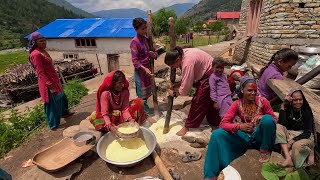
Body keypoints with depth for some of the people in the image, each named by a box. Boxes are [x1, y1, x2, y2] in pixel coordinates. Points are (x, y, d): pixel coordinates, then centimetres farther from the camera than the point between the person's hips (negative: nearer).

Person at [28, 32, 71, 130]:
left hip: (53, 79, 10)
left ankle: (64, 112, 46)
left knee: (61, 97, 25)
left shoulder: (42, 51, 10)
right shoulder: (36, 54, -19)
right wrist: (50, 85, -25)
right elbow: (40, 72, -22)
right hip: (47, 82, -10)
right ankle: (54, 124, 19)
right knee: (52, 103, 3)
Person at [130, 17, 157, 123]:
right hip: (140, 70, -8)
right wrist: (144, 69, -30)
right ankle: (147, 114, 14)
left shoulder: (145, 39, 7)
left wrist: (152, 54, -6)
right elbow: (135, 61, -18)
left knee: (147, 92, 17)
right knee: (142, 94, 3)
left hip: (148, 68, 8)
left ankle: (142, 110, 34)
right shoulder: (134, 42, -16)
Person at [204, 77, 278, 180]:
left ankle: (264, 150, -6)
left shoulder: (263, 101, -8)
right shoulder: (237, 104, -8)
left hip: (260, 137, -1)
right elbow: (223, 123, -13)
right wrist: (239, 126, -32)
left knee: (267, 119, -31)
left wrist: (262, 117, -22)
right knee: (217, 134, -21)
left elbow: (274, 119, 1)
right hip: (246, 137, 1)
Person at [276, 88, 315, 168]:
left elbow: (308, 132, -10)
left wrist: (292, 141, -25)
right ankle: (288, 158, -36)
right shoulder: (287, 110, -1)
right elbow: (281, 124, -17)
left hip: (304, 136, -3)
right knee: (277, 127, -28)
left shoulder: (307, 111, -5)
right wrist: (282, 107, -22)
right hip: (289, 134, 3)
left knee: (297, 145, -38)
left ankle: (310, 152, 1)